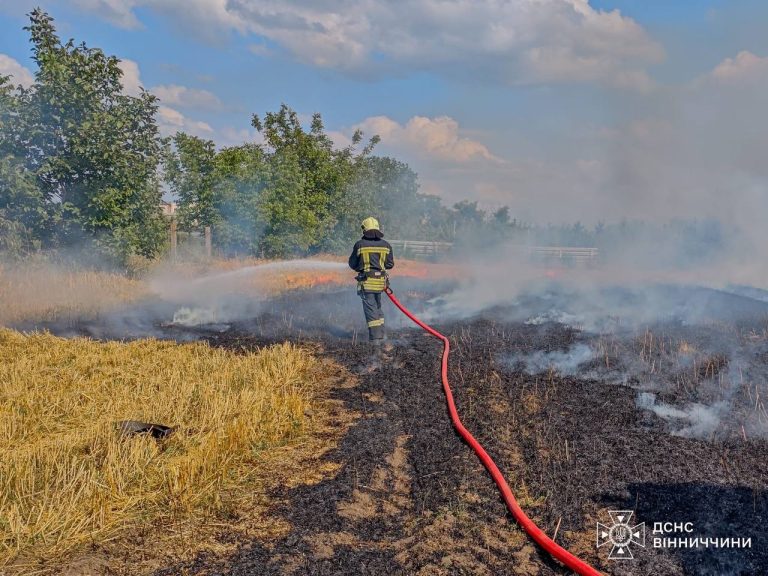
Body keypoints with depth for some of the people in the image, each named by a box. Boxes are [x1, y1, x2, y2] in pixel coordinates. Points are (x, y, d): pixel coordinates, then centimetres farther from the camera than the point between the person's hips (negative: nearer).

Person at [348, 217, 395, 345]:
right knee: (378, 308, 19)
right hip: (380, 281, 4)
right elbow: (390, 264, 9)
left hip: (366, 282, -4)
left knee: (370, 309, 0)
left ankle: (375, 338, -3)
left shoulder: (360, 244, -7)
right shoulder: (386, 245, 2)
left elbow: (352, 264, 3)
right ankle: (380, 335, 22)